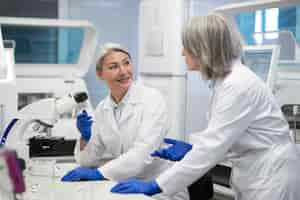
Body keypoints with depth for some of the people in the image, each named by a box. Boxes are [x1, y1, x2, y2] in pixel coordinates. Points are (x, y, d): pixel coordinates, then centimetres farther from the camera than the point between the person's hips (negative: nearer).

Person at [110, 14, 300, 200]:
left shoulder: (238, 85, -24)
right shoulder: (226, 80, 6)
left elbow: (212, 147, -27)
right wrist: (192, 148, 2)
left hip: (271, 177, -9)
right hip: (253, 174, 9)